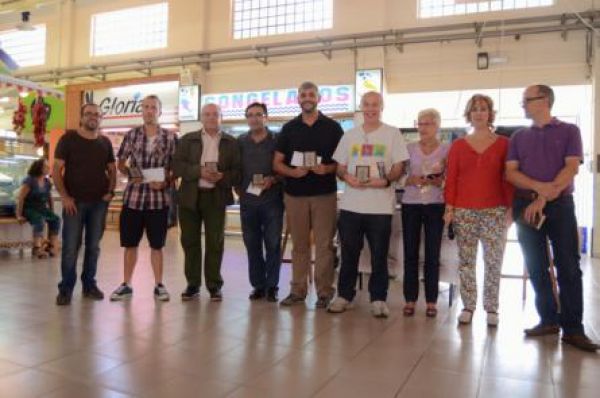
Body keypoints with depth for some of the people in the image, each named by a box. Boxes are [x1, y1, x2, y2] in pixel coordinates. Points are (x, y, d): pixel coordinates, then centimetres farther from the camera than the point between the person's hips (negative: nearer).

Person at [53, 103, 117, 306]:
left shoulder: (105, 142, 9)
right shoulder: (68, 138, -1)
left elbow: (112, 170, 16)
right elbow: (56, 169, -3)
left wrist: (110, 191, 1)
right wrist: (64, 196, -11)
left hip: (99, 202, 3)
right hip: (74, 201, -3)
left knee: (93, 246, 9)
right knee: (70, 246, -2)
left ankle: (89, 284, 20)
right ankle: (66, 288, 7)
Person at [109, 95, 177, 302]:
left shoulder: (170, 137, 1)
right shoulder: (131, 134, 6)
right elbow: (121, 163, 12)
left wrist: (166, 182, -12)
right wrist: (130, 174, -7)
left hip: (159, 197, -1)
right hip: (133, 196, 2)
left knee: (156, 245, 7)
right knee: (130, 243, 9)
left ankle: (158, 285, 17)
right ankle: (126, 284, 21)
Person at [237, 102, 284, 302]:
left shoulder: (277, 140, 2)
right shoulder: (240, 142, 10)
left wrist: (273, 180, -14)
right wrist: (239, 189, 5)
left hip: (272, 200, -3)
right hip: (248, 200, 3)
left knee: (273, 244, 0)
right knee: (252, 244, 6)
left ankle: (271, 286, 11)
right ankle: (258, 285, 17)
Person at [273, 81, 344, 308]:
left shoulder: (332, 127, 5)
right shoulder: (289, 128, 10)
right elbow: (277, 163, 9)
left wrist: (328, 168, -15)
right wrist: (293, 172, -12)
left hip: (325, 194, -2)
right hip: (295, 194, 2)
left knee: (324, 245, -1)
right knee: (299, 245, 8)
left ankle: (324, 292, 8)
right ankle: (298, 290, 17)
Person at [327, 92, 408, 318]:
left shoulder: (392, 134, 4)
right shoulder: (350, 135, 13)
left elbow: (398, 168, 1)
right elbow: (339, 167, 12)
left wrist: (385, 180, -19)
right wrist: (347, 177, -10)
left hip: (381, 206, -2)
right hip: (351, 204, 3)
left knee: (379, 256, 4)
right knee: (349, 253, 9)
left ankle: (378, 299, 15)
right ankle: (344, 295, 22)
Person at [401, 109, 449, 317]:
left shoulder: (447, 149, 4)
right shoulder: (409, 148, 7)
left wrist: (437, 181, -17)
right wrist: (412, 180, -14)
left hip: (435, 205, -1)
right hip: (410, 204, 1)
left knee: (432, 253, 2)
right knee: (410, 253, 2)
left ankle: (431, 301, 13)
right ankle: (410, 299, 11)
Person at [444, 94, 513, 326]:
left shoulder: (503, 144, 6)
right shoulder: (458, 145, 9)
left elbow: (508, 178, 4)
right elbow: (451, 178, 6)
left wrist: (511, 207, -3)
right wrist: (449, 207, -1)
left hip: (495, 211, -1)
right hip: (464, 211, 1)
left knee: (493, 261, 1)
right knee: (466, 260, 5)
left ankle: (491, 308, 13)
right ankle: (468, 306, 15)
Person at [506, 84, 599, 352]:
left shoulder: (569, 131, 6)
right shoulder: (519, 137, 13)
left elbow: (572, 168, -6)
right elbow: (511, 172, 2)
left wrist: (545, 198, -16)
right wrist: (540, 187, -15)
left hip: (560, 204, -3)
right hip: (526, 206, 3)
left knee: (568, 267, -3)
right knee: (536, 267, 5)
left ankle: (573, 328, 2)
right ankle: (549, 320, 15)